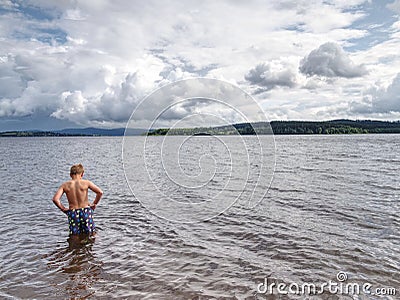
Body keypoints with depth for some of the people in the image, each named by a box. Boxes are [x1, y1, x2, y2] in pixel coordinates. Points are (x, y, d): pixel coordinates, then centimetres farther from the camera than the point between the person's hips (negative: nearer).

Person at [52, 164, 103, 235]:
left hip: (72, 212, 1)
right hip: (86, 211, -1)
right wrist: (94, 204, 3)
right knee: (90, 234, 10)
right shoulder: (86, 183, -5)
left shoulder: (65, 185, -1)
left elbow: (55, 199, -10)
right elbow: (100, 192, -12)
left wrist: (63, 209, 3)